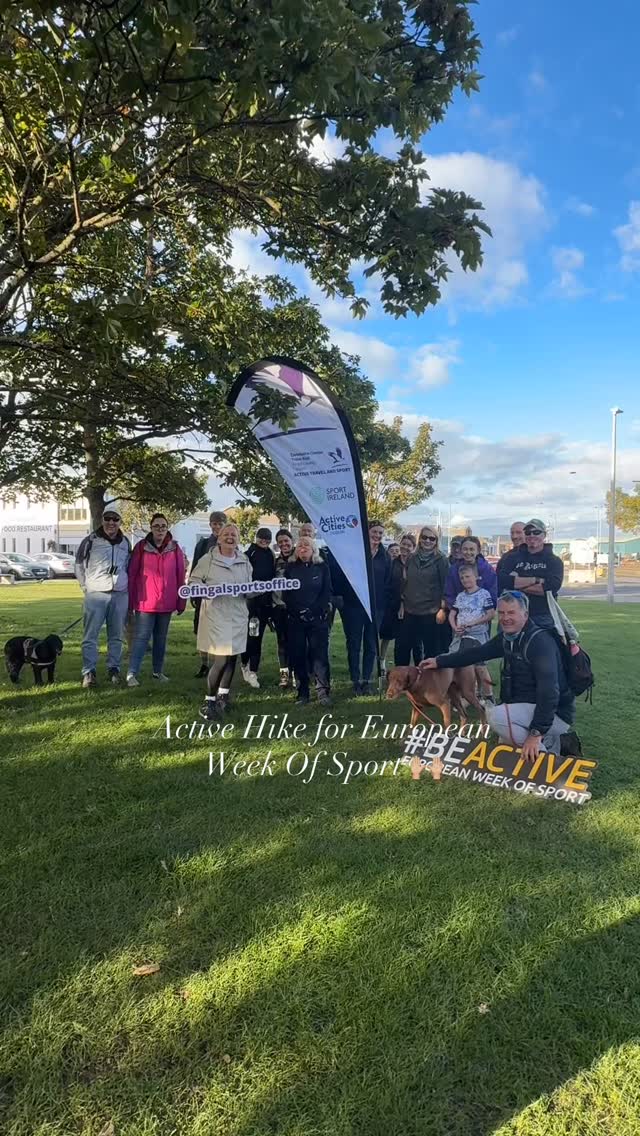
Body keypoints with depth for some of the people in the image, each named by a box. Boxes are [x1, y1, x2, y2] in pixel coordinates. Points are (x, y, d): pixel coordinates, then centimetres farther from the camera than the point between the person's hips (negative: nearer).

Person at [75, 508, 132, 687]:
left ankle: (114, 669, 17)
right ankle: (89, 672, 3)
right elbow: (79, 564, 8)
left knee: (116, 636, 8)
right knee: (91, 636, -3)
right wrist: (85, 586, 5)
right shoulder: (90, 541, 0)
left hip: (120, 595, 3)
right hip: (95, 594, -3)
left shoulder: (125, 542, 11)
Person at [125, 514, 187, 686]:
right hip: (145, 602, -3)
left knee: (161, 638, 14)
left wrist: (181, 602, 4)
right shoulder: (141, 547, -3)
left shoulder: (175, 548, 2)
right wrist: (130, 601, -2)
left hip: (167, 603, 3)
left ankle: (157, 671, 26)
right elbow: (132, 574, -1)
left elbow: (180, 576, 5)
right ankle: (131, 674, -1)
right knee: (141, 638, -5)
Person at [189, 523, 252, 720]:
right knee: (219, 658, -11)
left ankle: (223, 696, 26)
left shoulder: (244, 561, 12)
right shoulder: (208, 559, -2)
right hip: (215, 614, -5)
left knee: (232, 656, 10)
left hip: (237, 615, 5)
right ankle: (209, 700, 0)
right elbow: (193, 580, 2)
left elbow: (250, 587, 18)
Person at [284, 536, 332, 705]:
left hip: (318, 618, -1)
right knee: (298, 655, 1)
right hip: (296, 619, 1)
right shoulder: (290, 568, 9)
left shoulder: (322, 567, 7)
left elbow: (327, 592, 1)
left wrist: (314, 611, -10)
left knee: (320, 654, -7)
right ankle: (302, 692, 9)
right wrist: (299, 612, -8)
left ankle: (323, 691, -4)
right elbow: (286, 594, 5)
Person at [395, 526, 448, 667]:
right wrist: (403, 604, 11)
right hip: (410, 611, 5)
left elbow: (445, 585, -7)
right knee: (402, 647, 9)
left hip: (431, 612, -5)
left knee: (431, 649, 4)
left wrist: (443, 609, -12)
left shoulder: (440, 559, -4)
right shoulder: (412, 558, 9)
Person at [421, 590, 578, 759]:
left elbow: (549, 689, -33)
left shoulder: (540, 641, -24)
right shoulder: (507, 637, 2)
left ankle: (552, 747, -11)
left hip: (553, 713, -9)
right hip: (528, 708, 9)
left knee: (495, 716, -28)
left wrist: (536, 733, -39)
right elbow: (477, 652, 15)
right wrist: (439, 661, 14)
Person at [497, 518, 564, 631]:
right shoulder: (513, 557, 10)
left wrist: (517, 583, -10)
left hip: (543, 620, -1)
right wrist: (536, 580, -13)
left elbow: (552, 586, -14)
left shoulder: (554, 561, 5)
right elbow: (501, 581, -9)